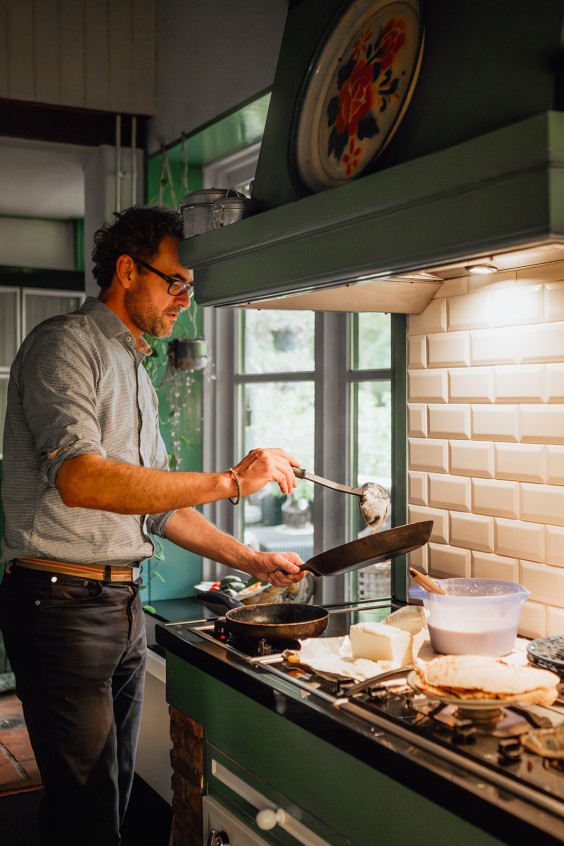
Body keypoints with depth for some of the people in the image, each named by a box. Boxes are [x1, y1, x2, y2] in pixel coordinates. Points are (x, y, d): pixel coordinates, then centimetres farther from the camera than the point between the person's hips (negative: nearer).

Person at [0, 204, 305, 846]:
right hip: (63, 601, -9)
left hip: (123, 604, 9)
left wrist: (252, 561, 15)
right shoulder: (65, 346, -10)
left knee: (115, 791, 14)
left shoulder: (136, 371, 19)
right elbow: (80, 479, -28)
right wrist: (232, 481, -25)